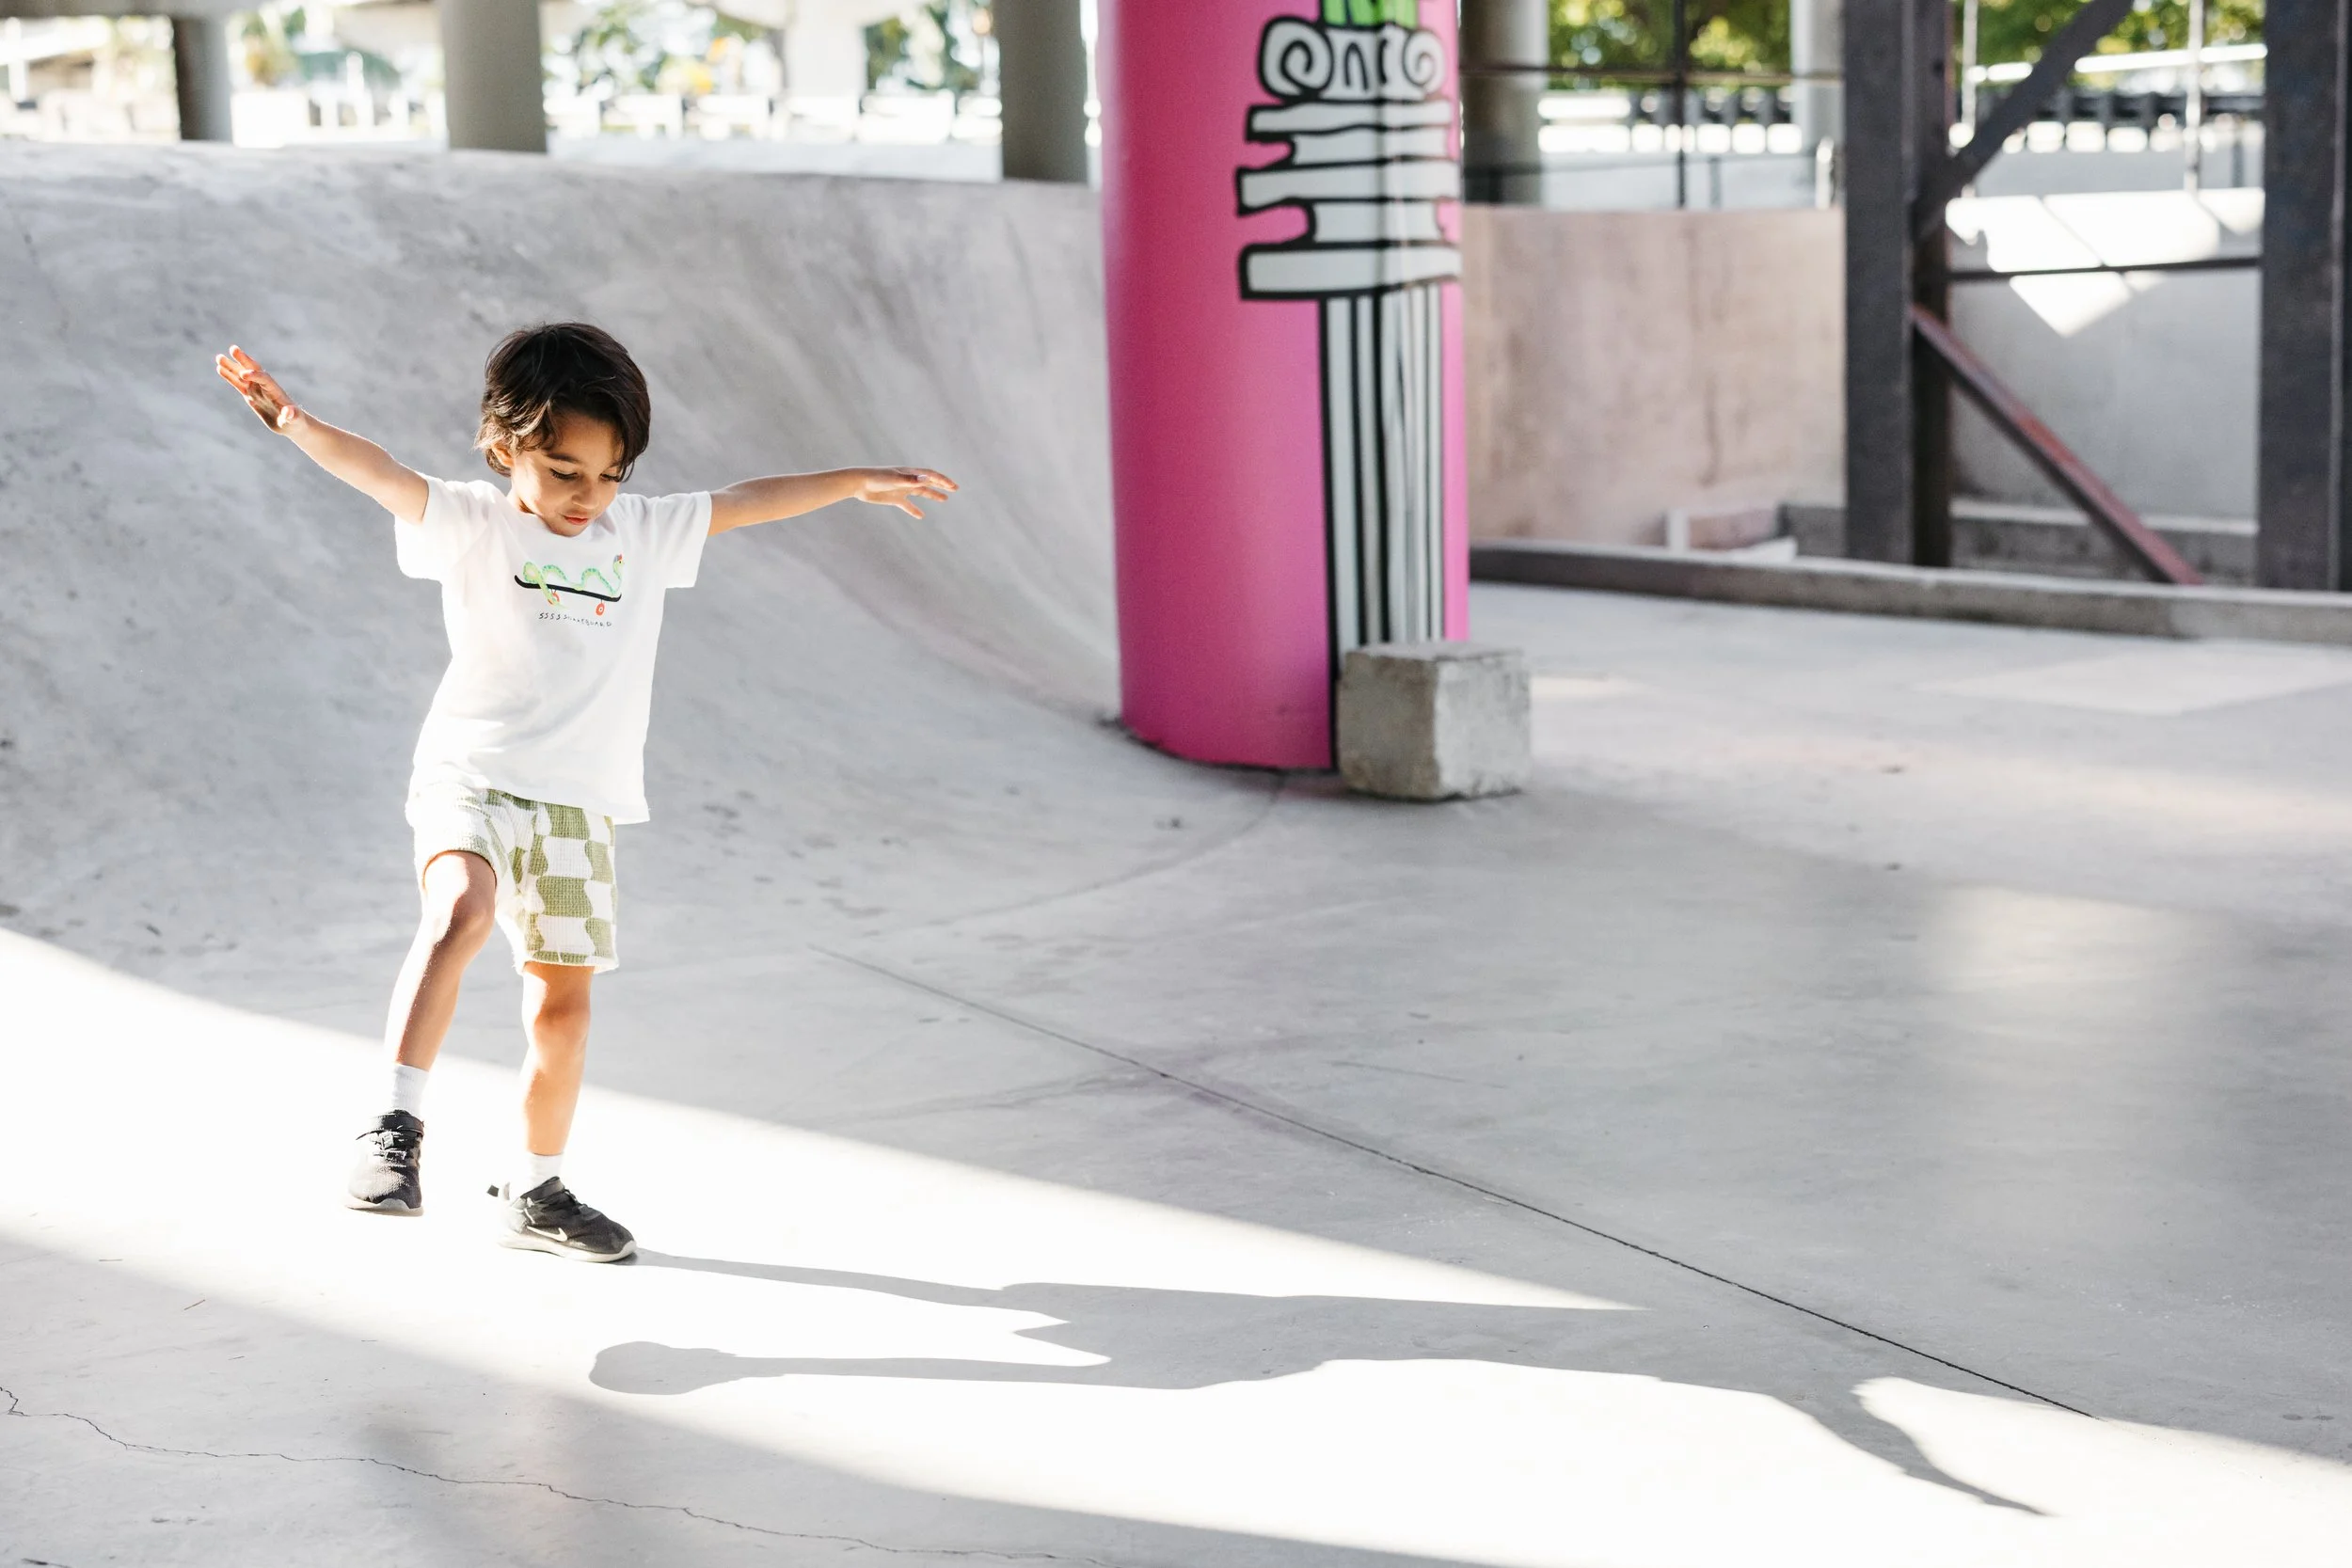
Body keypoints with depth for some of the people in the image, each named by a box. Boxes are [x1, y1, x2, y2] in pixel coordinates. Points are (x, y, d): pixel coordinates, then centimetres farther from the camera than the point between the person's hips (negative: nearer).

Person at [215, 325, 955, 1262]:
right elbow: (383, 477, -20)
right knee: (461, 912, -33)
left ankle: (536, 1194, 22)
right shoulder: (472, 524, -5)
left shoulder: (642, 533, 10)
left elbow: (743, 504, 18)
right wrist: (296, 423, -37)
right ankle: (397, 1126, -30)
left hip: (579, 804, 5)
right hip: (472, 775, -5)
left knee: (562, 1001, 8)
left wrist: (857, 482, 23)